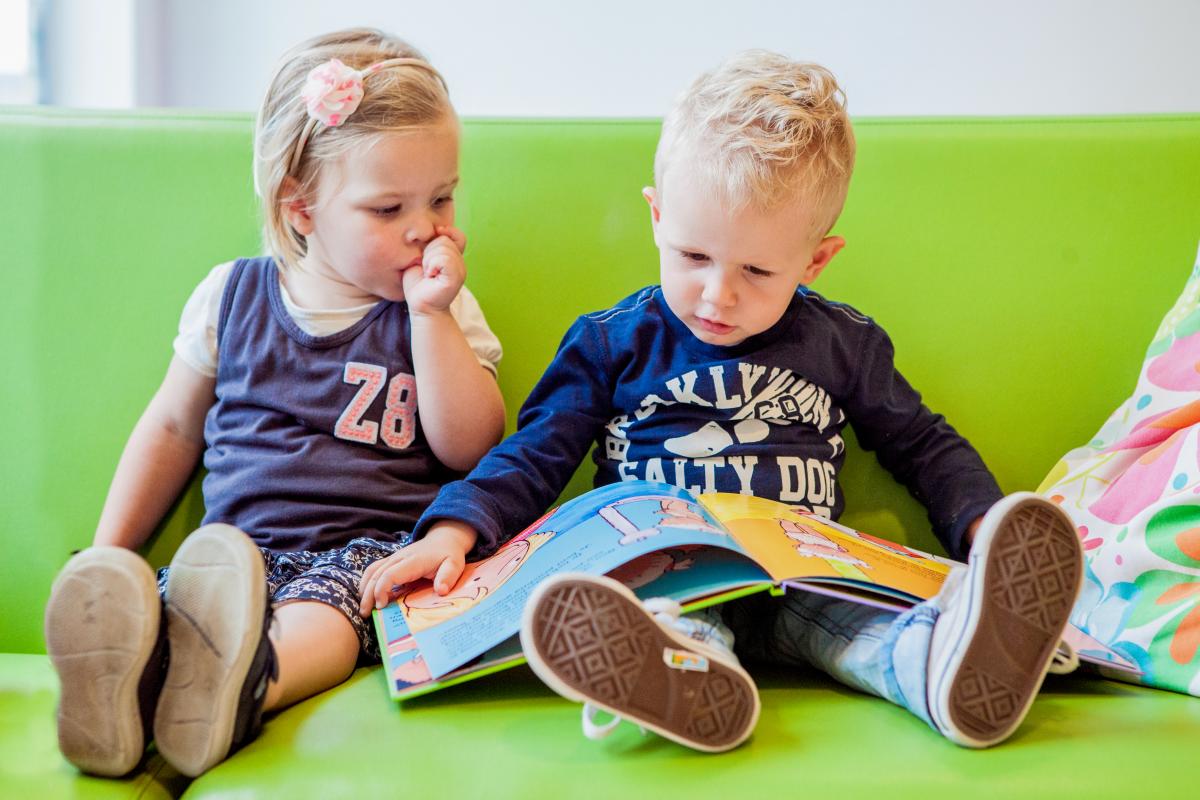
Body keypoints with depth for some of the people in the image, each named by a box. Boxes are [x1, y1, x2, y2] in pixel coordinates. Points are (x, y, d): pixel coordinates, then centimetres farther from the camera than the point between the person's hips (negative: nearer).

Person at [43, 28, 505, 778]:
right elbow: (172, 427, 22)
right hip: (241, 541, 3)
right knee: (157, 593, -30)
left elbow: (467, 449, -1)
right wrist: (107, 556, 15)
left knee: (318, 606, -37)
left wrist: (431, 314, -8)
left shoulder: (442, 311, 10)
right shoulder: (234, 295, 13)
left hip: (369, 547, -2)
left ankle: (246, 680, -65)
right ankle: (122, 692, -59)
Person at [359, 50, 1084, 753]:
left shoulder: (845, 344, 15)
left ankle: (943, 659, -62)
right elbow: (534, 457, 12)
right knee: (669, 610, -37)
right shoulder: (614, 343, 11)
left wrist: (987, 528, 7)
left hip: (804, 579, 1)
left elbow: (924, 446, 25)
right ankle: (692, 673, -66)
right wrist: (454, 532, -5)